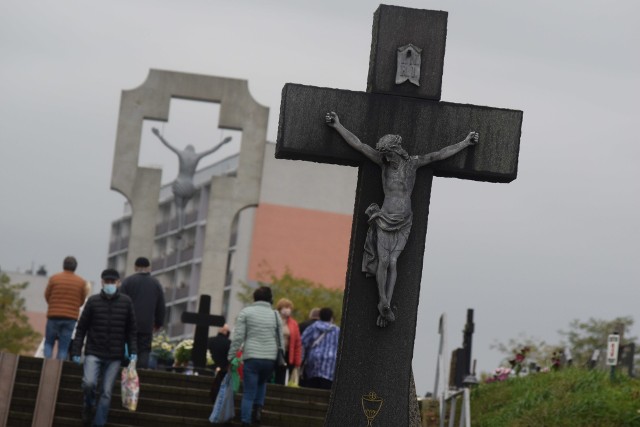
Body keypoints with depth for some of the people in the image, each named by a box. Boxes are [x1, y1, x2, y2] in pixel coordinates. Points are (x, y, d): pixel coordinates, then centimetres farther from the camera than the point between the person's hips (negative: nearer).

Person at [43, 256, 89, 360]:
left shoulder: (54, 278, -2)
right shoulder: (81, 282, 1)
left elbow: (47, 295, 5)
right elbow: (81, 302, 3)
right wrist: (86, 292, 23)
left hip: (54, 316, 0)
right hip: (71, 317, 1)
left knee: (48, 343, 11)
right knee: (63, 347, 2)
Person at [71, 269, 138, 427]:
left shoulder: (126, 302, 3)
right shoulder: (93, 301, 0)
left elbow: (131, 330, 8)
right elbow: (81, 328, 3)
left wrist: (133, 351, -1)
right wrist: (76, 351, -1)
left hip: (114, 356, 1)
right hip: (93, 353, -1)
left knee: (106, 392, -1)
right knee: (89, 383, -20)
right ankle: (88, 405, 11)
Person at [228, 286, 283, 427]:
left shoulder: (245, 312, 4)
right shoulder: (275, 315, 13)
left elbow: (238, 337, -3)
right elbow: (280, 340, 14)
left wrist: (230, 357, 0)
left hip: (252, 357, -3)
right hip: (270, 358, 3)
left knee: (248, 393, 0)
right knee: (262, 383, 28)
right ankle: (258, 408, 9)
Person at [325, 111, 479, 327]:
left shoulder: (412, 162, 5)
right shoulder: (384, 162, 3)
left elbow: (441, 154, 7)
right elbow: (358, 144, 5)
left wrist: (465, 143, 7)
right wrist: (337, 126, 4)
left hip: (404, 222, 0)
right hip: (385, 219, 0)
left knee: (393, 262, -7)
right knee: (384, 260, -12)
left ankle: (386, 308, -7)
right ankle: (383, 304, -6)